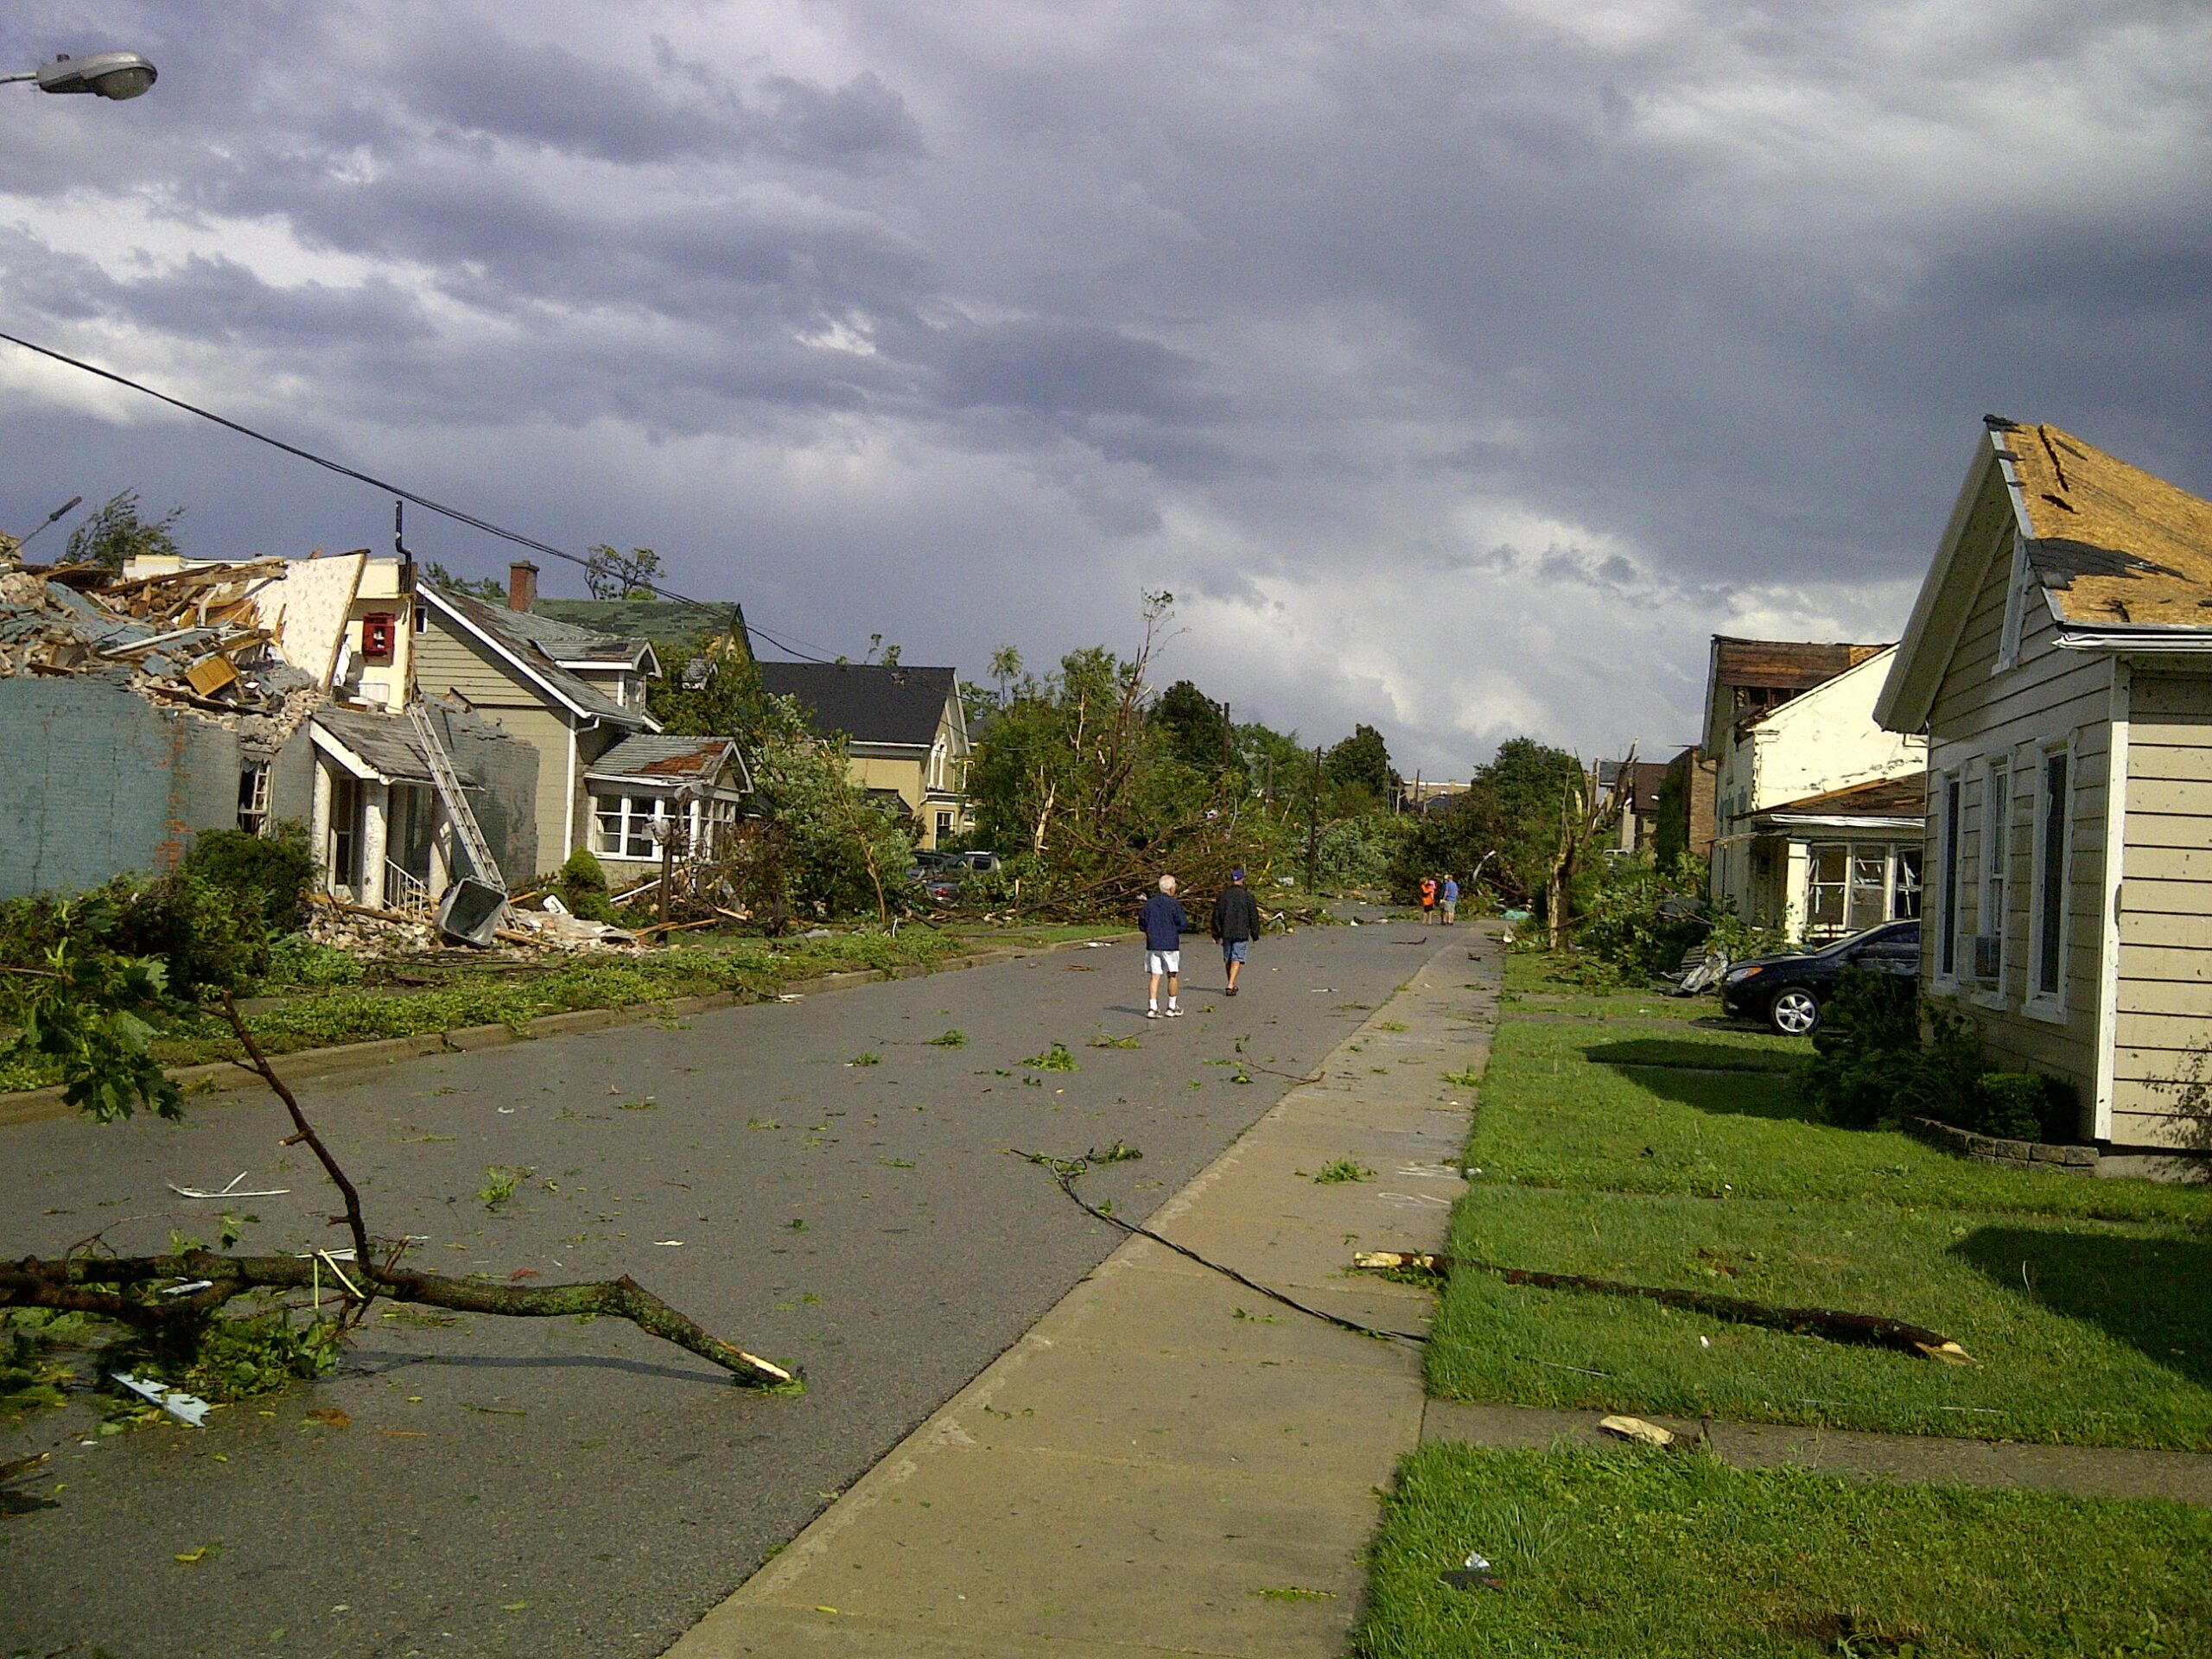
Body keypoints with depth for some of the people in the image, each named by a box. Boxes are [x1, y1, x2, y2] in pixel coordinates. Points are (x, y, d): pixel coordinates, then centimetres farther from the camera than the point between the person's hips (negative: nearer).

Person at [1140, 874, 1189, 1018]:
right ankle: (1172, 1008, 15)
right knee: (1172, 976, 10)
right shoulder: (1174, 904, -9)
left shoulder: (1149, 903, 5)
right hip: (1170, 944, -4)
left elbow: (1142, 923, 8)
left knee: (1155, 976, 4)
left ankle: (1152, 1007, -5)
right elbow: (1183, 924, -10)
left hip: (1152, 945, 4)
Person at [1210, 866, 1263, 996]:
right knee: (1236, 959, -4)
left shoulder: (1223, 895, 3)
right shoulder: (1247, 896, -5)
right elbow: (1254, 917, -2)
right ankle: (1230, 985, -17)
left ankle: (1233, 984, 28)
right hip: (1242, 933, -3)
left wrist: (1216, 933, 12)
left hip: (1226, 932, 3)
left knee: (1228, 959, 16)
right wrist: (1255, 934, 6)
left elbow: (1216, 915, 5)